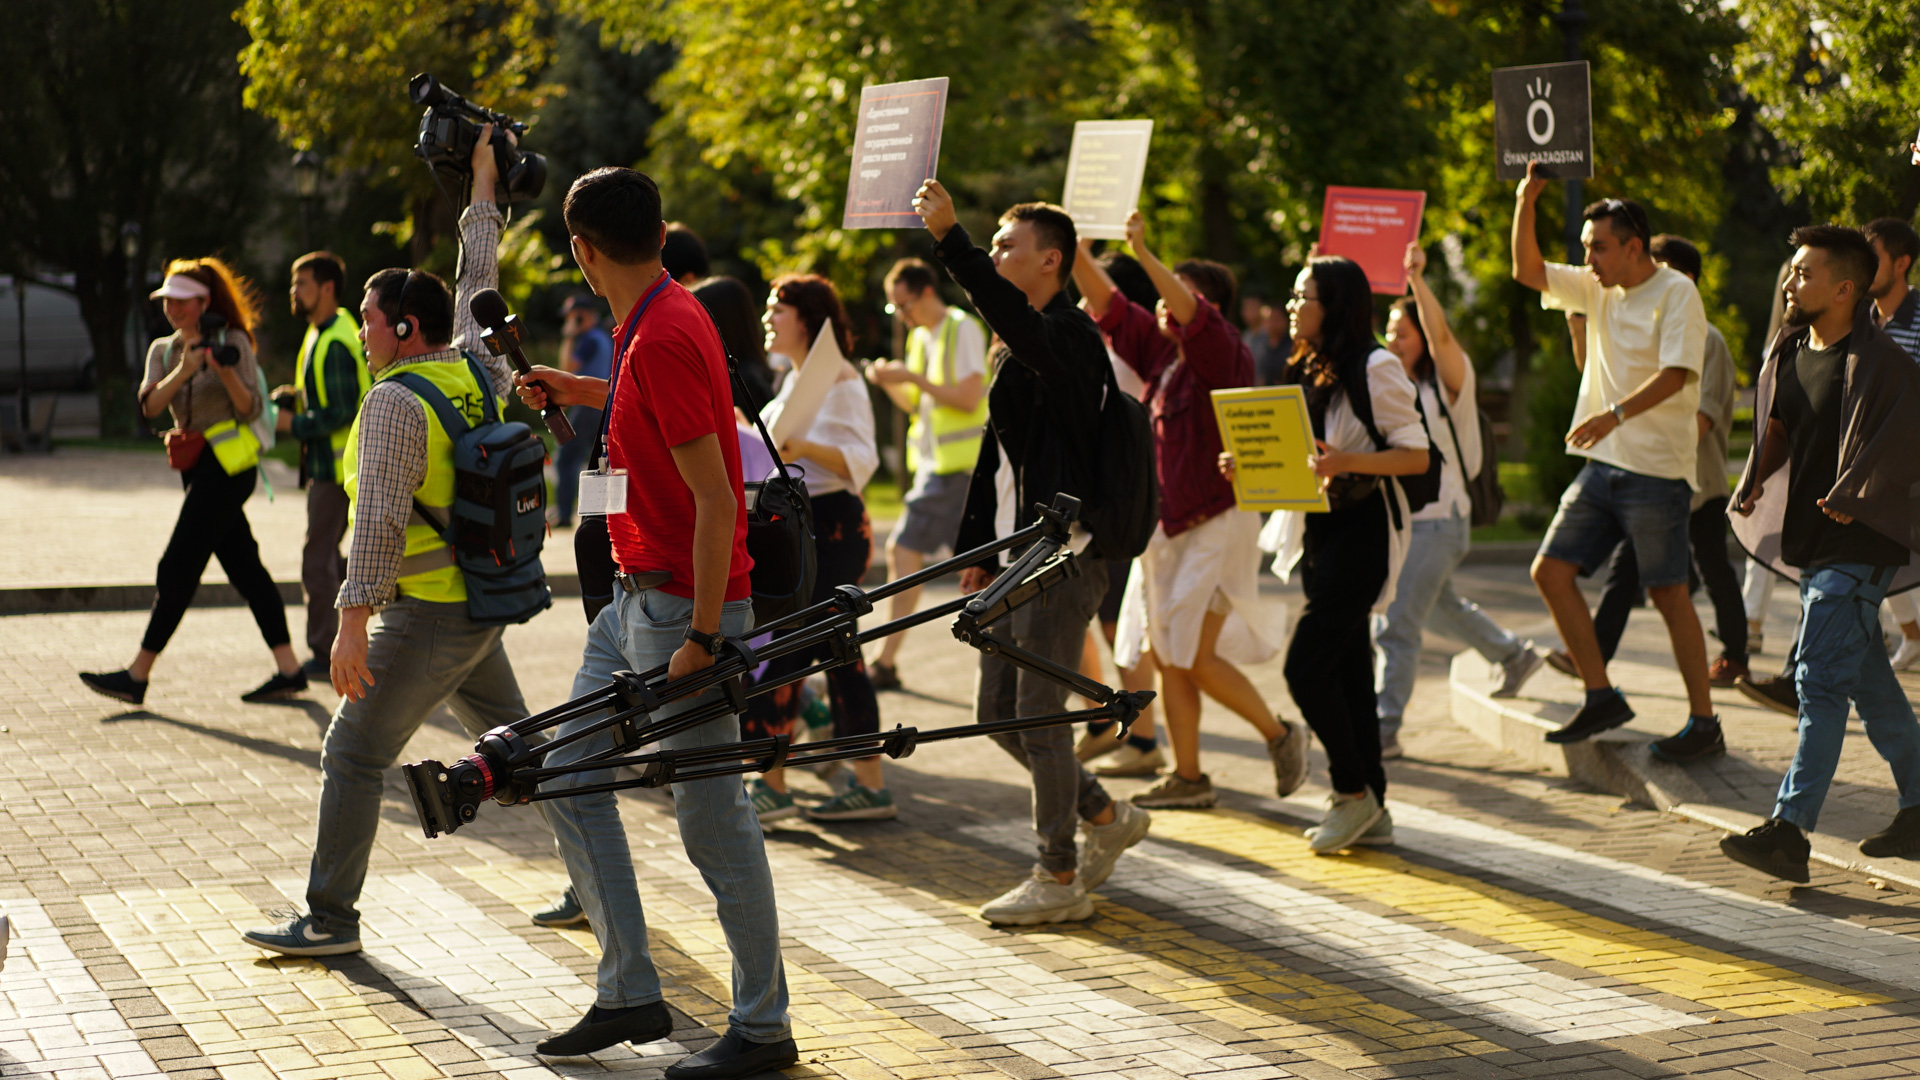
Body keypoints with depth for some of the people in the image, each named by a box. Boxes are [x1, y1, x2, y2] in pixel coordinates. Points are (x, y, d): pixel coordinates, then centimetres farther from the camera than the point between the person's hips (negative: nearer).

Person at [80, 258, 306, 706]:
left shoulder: (233, 342, -6)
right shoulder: (162, 350, 12)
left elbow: (250, 410, -9)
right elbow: (149, 405, -4)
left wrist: (226, 371, -25)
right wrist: (183, 371, -19)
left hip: (228, 464, -7)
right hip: (199, 467, 7)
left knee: (177, 569, -6)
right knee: (244, 568, 6)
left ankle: (137, 676, -3)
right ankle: (288, 670, 8)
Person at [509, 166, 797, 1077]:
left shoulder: (663, 338, -20)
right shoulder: (662, 317, 10)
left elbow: (715, 500, -23)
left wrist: (701, 635, -23)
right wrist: (587, 392, 34)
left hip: (685, 606, -10)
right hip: (637, 598, 10)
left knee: (712, 816, -3)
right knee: (571, 776, 12)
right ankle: (629, 994, 18)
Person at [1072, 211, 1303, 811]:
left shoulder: (1227, 357, -12)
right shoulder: (1160, 352, 9)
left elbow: (1194, 316, -30)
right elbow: (1106, 305, 11)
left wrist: (1143, 253, -35)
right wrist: (1075, 250, 0)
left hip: (1217, 526, -8)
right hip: (1166, 528, 8)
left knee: (1197, 657, -11)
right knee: (1164, 656, 7)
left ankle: (1280, 735, 10)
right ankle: (1187, 777, 15)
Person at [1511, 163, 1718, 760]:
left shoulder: (1677, 293, -9)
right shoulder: (1599, 288, 12)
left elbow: (1676, 373, -20)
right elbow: (1527, 270, 14)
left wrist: (1616, 414, -31)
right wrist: (1526, 200, 2)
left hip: (1657, 469, -8)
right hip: (1602, 464, 8)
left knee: (1668, 593, -5)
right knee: (1551, 570, 3)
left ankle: (1704, 723, 3)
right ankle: (1601, 697, 11)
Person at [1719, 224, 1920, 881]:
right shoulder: (1787, 355, 11)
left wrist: (1849, 500, -18)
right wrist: (1753, 489, 11)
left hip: (1858, 548, -8)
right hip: (1811, 543, 9)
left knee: (1820, 679, -12)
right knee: (1866, 680, 16)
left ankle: (1789, 831, -14)